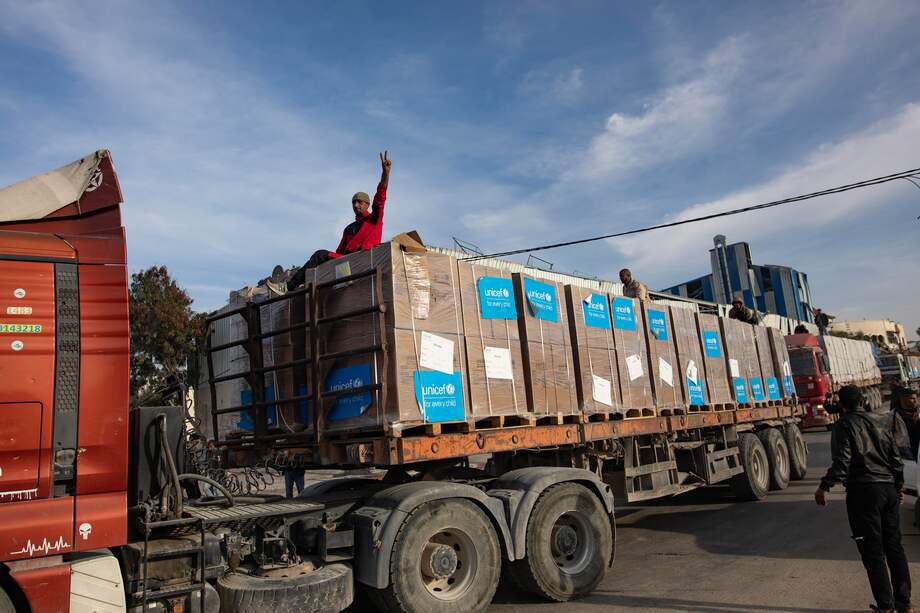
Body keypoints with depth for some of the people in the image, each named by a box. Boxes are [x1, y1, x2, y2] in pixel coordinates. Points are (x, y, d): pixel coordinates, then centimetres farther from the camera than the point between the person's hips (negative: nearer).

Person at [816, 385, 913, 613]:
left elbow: (842, 460, -17)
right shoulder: (878, 425, 14)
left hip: (863, 491, -6)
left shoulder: (844, 425, -5)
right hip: (888, 489, 7)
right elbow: (896, 459, 16)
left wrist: (825, 486, -14)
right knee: (894, 545, 14)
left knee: (872, 550, -1)